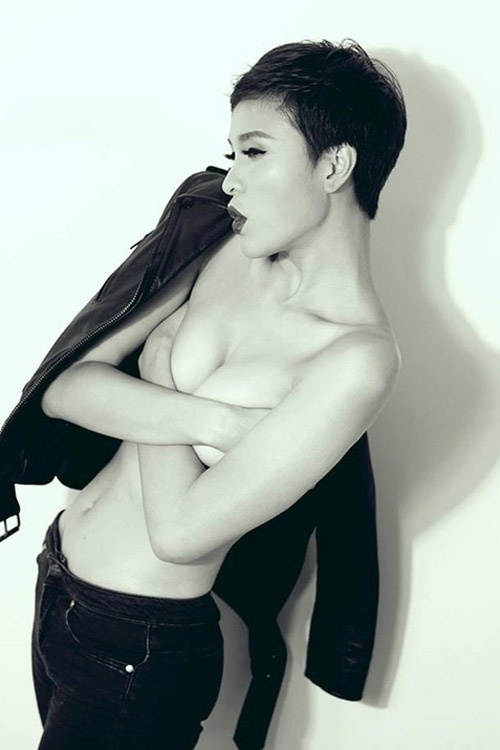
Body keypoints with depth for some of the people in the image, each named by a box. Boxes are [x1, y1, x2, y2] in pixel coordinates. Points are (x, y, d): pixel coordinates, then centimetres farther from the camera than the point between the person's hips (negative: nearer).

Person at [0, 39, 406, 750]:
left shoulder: (358, 358, -21)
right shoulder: (225, 247, -2)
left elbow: (180, 531, -23)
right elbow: (62, 387, -7)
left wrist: (141, 396, -9)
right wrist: (205, 420, -21)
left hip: (140, 651, -6)